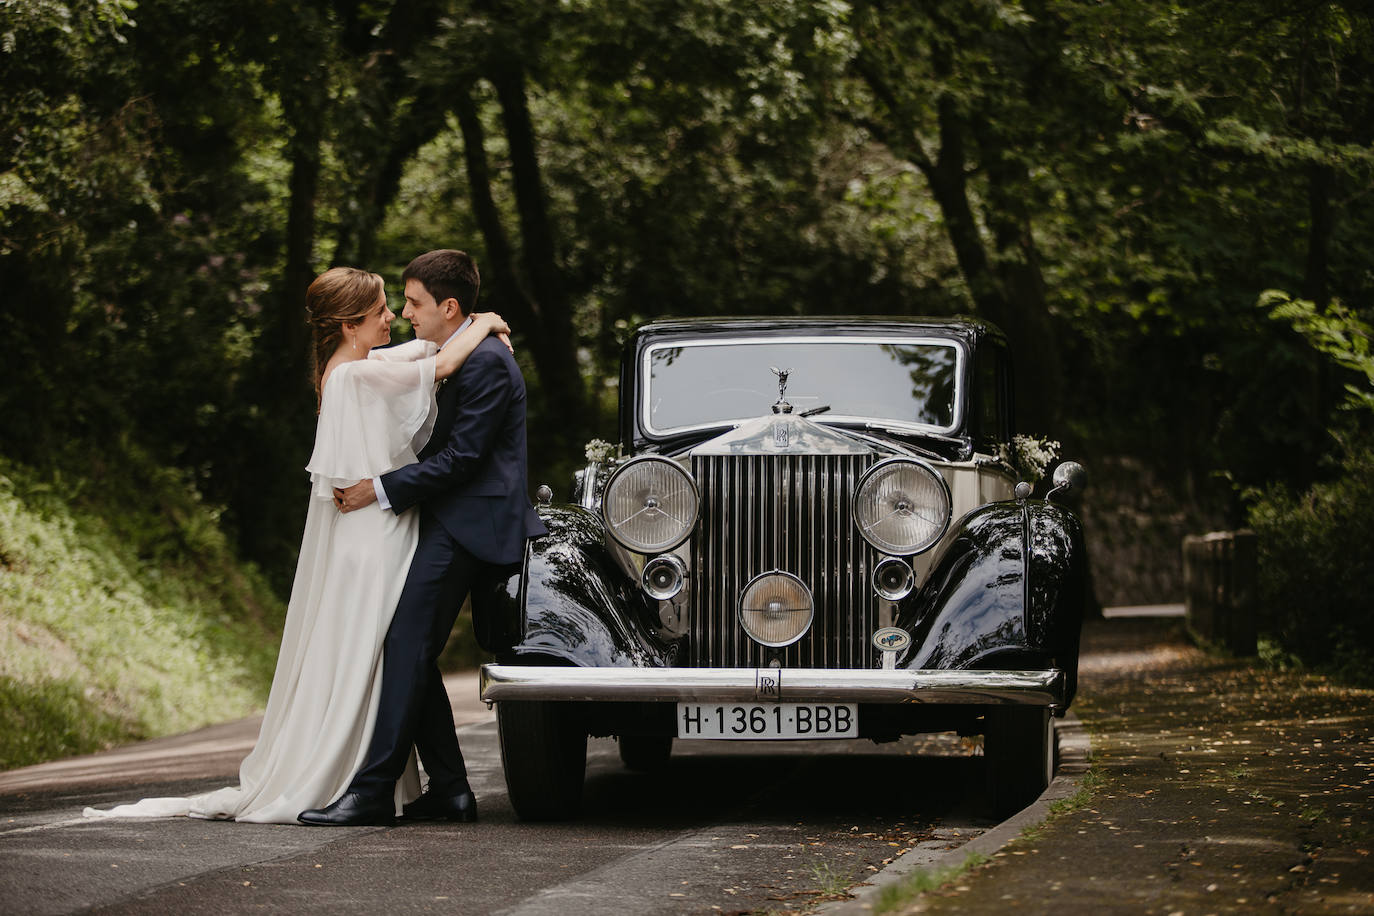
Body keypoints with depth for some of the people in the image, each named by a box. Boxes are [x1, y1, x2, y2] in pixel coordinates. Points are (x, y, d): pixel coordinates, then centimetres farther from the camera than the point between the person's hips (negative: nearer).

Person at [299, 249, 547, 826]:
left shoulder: (486, 362, -13)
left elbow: (461, 457, -19)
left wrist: (382, 490, -17)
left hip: (468, 522, -11)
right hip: (443, 521, 11)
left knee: (407, 645, -17)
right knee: (412, 653, 5)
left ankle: (372, 793, -21)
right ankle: (448, 791, 7)